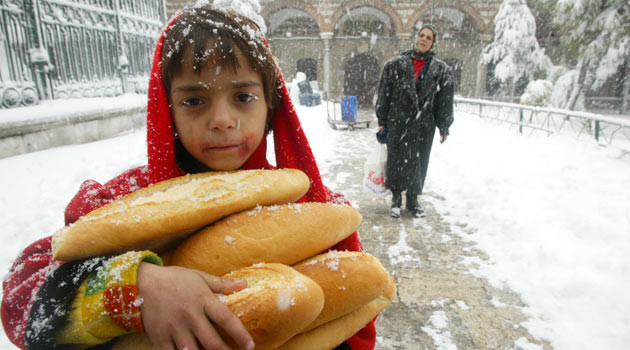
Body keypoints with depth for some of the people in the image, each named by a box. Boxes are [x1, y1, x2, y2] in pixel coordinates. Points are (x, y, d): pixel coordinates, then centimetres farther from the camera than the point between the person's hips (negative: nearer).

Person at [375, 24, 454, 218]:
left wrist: (444, 127, 5)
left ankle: (413, 199, 25)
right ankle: (396, 197, 21)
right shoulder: (396, 64, 3)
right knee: (397, 160, 2)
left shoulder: (441, 70, 6)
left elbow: (445, 101, 6)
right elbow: (384, 94, 3)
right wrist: (382, 121, 1)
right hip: (397, 124, -1)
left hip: (424, 126, 1)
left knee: (419, 162, 8)